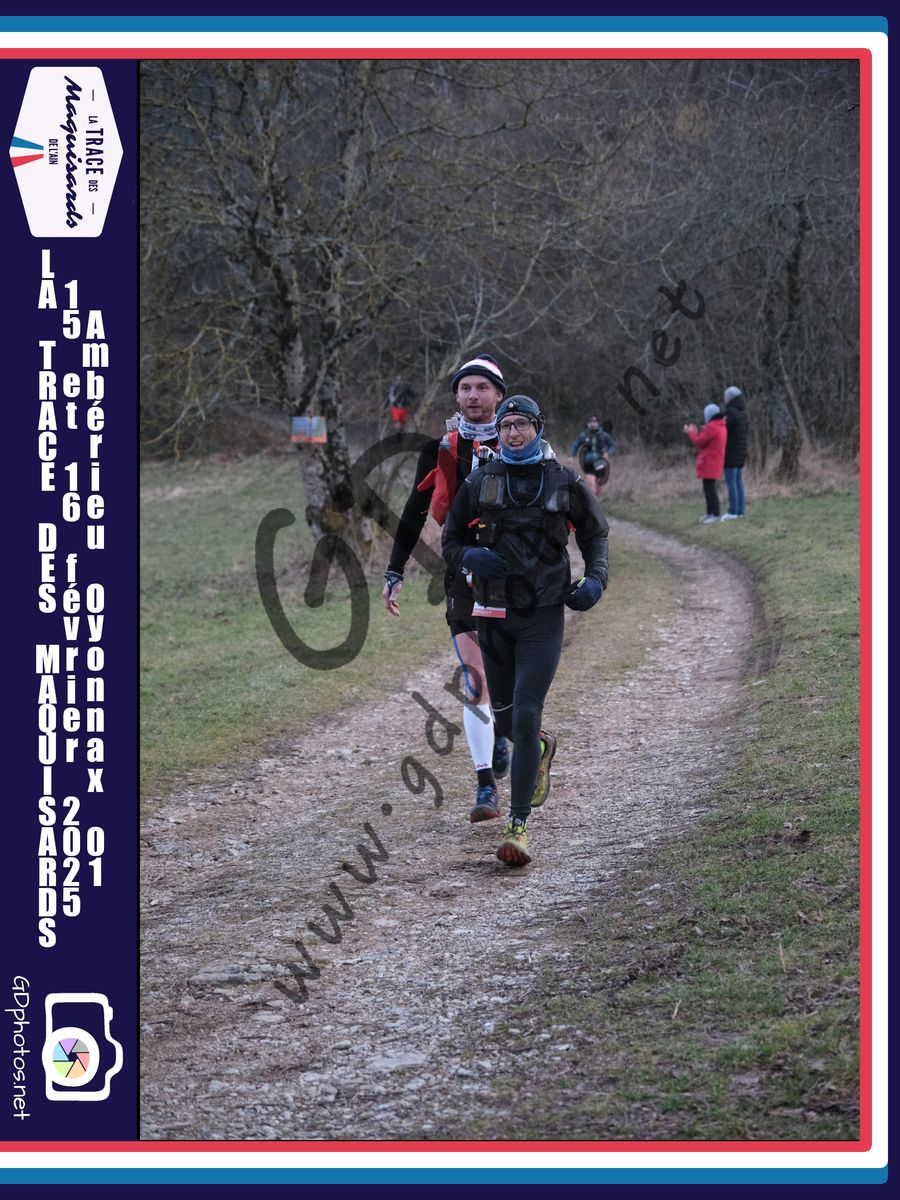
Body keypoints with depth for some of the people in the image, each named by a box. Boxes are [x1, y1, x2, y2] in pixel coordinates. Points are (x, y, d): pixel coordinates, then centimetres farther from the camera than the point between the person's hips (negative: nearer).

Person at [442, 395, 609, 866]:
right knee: (504, 716, 13)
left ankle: (518, 826, -13)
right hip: (494, 614, 3)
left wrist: (594, 579, -3)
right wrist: (470, 557, -13)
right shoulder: (480, 482, 3)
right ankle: (540, 750, 51)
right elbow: (451, 542, 10)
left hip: (544, 615, -3)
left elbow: (595, 534, 15)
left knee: (525, 714, -14)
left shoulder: (564, 483, 1)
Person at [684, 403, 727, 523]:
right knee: (709, 488, 16)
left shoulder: (711, 427, -18)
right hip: (715, 462, 10)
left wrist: (691, 432, 2)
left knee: (709, 488, -9)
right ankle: (710, 513, 21)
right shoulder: (720, 426, 14)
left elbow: (700, 442, -14)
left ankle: (715, 514, -10)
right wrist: (697, 433, 17)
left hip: (709, 463, -10)